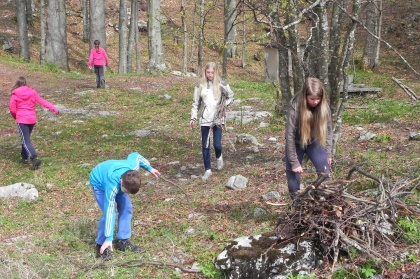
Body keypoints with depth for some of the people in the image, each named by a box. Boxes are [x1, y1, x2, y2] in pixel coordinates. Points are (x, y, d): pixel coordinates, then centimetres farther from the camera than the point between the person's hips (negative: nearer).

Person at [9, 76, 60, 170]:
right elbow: (42, 101, 1)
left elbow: (12, 109, -3)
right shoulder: (32, 92, 4)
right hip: (32, 119, 5)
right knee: (26, 138, 22)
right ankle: (24, 158, 29)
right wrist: (54, 109, 1)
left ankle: (35, 158, -24)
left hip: (21, 120, -5)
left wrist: (16, 117, 16)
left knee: (26, 141, -7)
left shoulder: (15, 94, -4)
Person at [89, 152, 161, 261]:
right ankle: (101, 246, -4)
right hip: (99, 182, -6)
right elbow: (109, 212, -40)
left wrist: (149, 168, 2)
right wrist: (109, 238, -38)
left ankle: (122, 241, 10)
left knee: (127, 208, -3)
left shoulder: (133, 167, -34)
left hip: (115, 177, 6)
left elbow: (135, 155, -10)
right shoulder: (112, 186, -44)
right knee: (108, 213, -19)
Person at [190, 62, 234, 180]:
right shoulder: (200, 86, 0)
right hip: (205, 119, 2)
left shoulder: (221, 84, -4)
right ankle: (208, 170, 14)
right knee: (205, 146, 3)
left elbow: (231, 96, 10)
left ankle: (219, 157, 28)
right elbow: (195, 103, 5)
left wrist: (224, 105, -4)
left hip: (217, 119, -1)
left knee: (217, 144, -7)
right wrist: (193, 118, -2)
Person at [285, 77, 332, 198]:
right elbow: (289, 136, -26)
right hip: (296, 143, -3)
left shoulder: (324, 107, -20)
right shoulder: (295, 108, -31)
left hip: (313, 142, 3)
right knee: (294, 172, -1)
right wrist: (294, 162, -23)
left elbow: (328, 130, -6)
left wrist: (328, 153, -7)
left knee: (324, 168, -6)